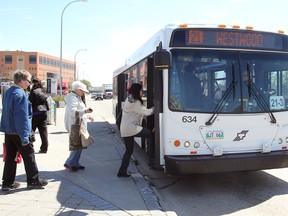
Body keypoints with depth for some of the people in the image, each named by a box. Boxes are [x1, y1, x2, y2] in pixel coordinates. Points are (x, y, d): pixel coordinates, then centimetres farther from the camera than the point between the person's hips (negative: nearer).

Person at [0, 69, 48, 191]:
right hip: (18, 131, -9)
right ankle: (33, 181, 13)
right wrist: (24, 136, -22)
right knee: (28, 155, 3)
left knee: (10, 156, 13)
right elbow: (22, 116, -23)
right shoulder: (20, 94, -18)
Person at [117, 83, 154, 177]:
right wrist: (155, 108, 0)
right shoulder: (135, 103, -14)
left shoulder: (129, 100, 17)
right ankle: (151, 157, -1)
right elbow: (146, 112, -14)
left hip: (124, 129, 10)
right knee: (150, 134, -2)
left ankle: (122, 171, 15)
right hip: (130, 128, -10)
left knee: (129, 150, 14)